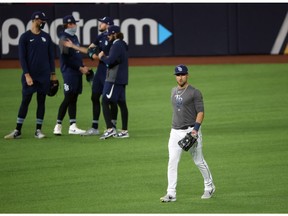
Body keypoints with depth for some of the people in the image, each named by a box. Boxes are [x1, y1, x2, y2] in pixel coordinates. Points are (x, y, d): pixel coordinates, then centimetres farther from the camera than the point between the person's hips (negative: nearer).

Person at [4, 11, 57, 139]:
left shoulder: (46, 37, 9)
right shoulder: (25, 37, -3)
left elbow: (51, 56, 13)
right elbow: (22, 57, -6)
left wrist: (53, 73, 7)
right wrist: (27, 75, -14)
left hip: (44, 76, 3)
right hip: (30, 76, -3)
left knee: (41, 102, 4)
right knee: (25, 101, -2)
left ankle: (38, 130, 9)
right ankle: (17, 131, 2)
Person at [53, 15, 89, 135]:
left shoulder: (74, 37, 17)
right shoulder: (64, 38, -12)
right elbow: (66, 59, -17)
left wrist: (83, 67, 10)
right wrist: (80, 68, -15)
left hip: (77, 72, 9)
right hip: (69, 71, -9)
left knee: (74, 99, 7)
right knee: (68, 98, -11)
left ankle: (72, 126, 7)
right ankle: (58, 125, -6)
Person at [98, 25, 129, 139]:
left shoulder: (116, 45, -14)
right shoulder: (123, 45, 16)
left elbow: (110, 61, -22)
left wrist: (102, 57, -5)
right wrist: (105, 57, 9)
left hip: (114, 79, -10)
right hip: (122, 79, 10)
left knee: (105, 101, -9)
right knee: (122, 103, 10)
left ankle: (110, 129, -18)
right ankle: (124, 131, 11)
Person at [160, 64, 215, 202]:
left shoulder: (194, 92, -7)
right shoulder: (174, 91, 13)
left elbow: (200, 112, -11)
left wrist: (195, 129, -22)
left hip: (191, 130, -5)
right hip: (175, 132, 5)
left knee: (199, 161, 6)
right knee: (172, 162, -6)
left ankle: (209, 187, 26)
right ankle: (171, 193, -8)